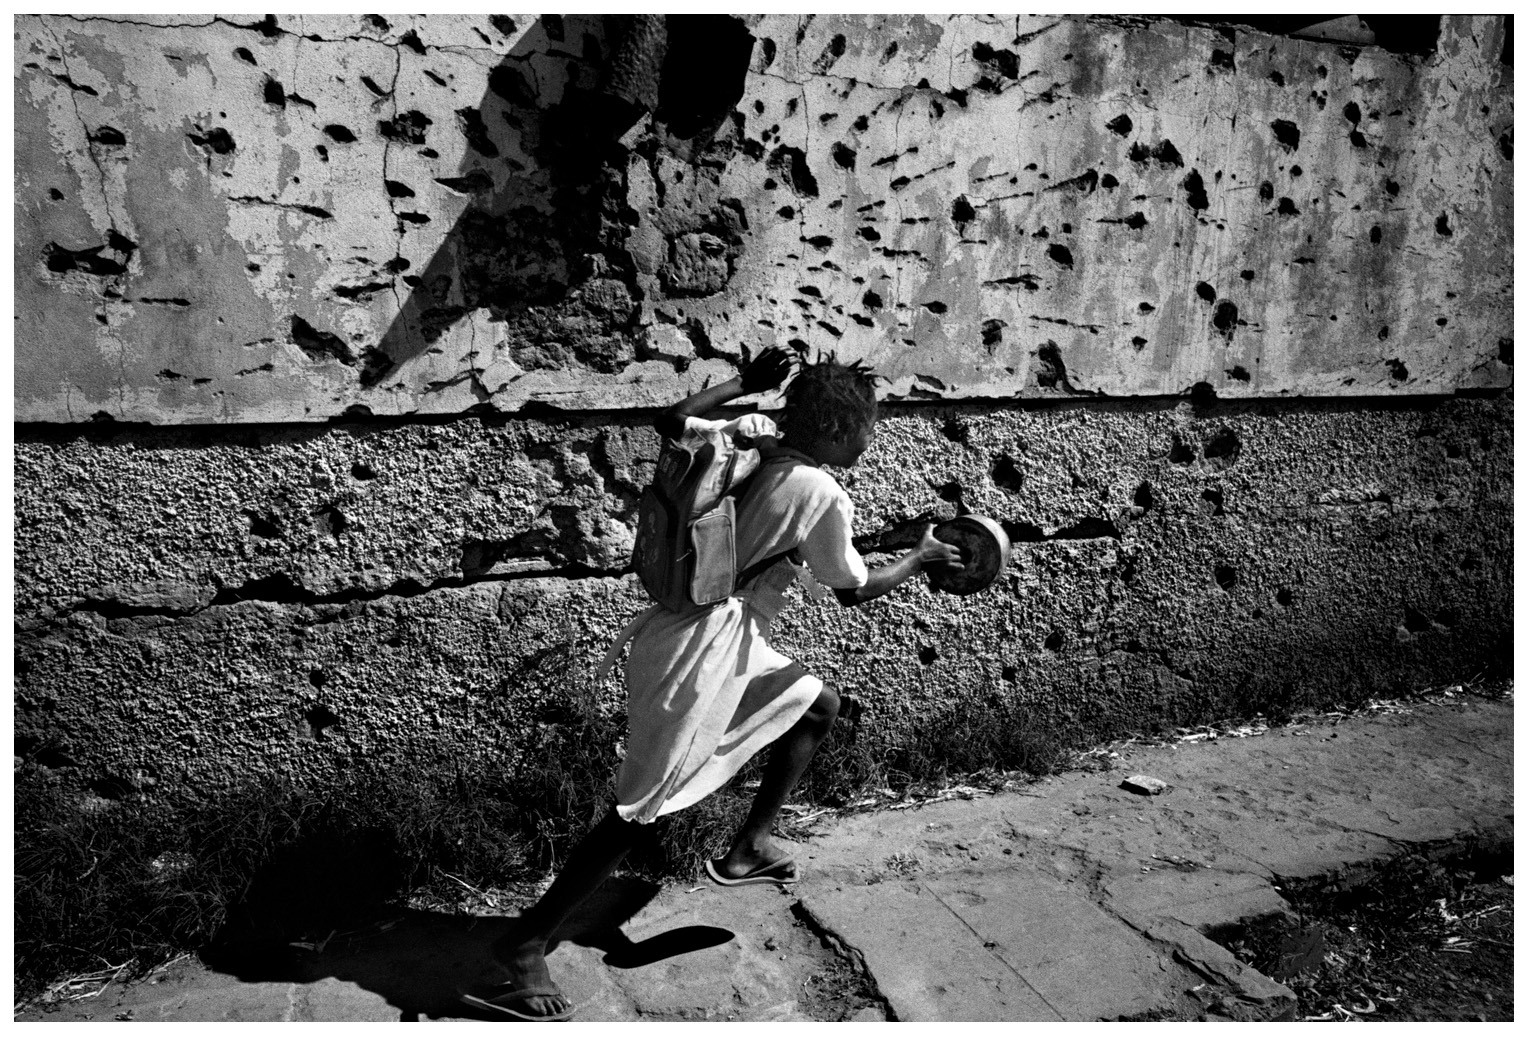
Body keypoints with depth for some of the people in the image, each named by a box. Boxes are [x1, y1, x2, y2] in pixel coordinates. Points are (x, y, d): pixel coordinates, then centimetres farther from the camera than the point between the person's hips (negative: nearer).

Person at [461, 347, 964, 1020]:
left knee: (818, 707, 24)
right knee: (642, 809, -2)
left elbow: (670, 422, 13)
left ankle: (748, 850, 34)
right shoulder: (823, 496, -16)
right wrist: (921, 559, 14)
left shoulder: (753, 435, 2)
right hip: (703, 649, -9)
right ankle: (523, 948, 7)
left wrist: (745, 384, 17)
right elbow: (855, 590, -2)